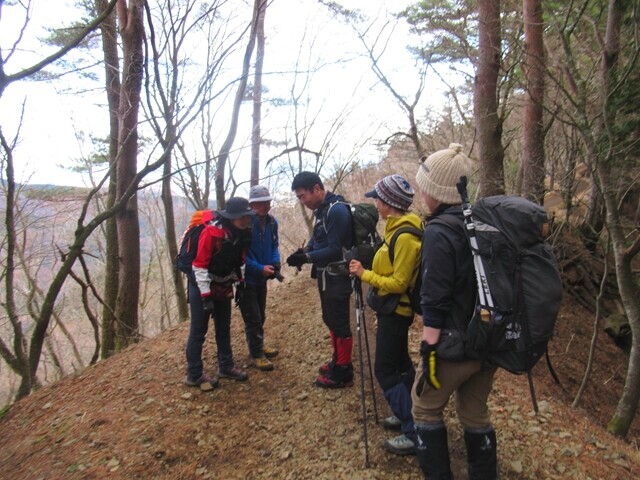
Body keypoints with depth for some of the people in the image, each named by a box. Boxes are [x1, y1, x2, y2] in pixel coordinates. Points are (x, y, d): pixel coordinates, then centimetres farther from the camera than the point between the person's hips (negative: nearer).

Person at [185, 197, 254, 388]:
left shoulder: (243, 234, -5)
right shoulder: (211, 232, -26)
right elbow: (200, 265, -24)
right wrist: (206, 296, -24)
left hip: (223, 286, 7)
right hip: (202, 286, -7)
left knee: (224, 329, 15)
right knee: (198, 331, 1)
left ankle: (226, 367, 29)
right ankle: (194, 375, 13)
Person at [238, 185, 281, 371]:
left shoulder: (271, 222, -1)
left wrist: (275, 263, -9)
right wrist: (260, 268, -26)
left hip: (262, 277, 7)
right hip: (247, 278, -7)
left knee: (260, 315, 20)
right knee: (252, 318, 1)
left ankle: (259, 346, 38)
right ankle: (256, 355, 15)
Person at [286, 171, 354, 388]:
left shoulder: (336, 210, -22)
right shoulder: (321, 209, 9)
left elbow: (335, 250, -24)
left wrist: (306, 257, -24)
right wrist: (304, 250, 0)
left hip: (337, 277, -10)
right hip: (326, 275, 10)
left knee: (339, 323, 1)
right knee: (330, 320, 19)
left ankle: (343, 373, 14)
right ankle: (338, 361, 35)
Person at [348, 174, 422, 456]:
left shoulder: (405, 236, -24)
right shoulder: (399, 228, 6)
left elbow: (398, 283, -24)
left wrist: (364, 274, -18)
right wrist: (367, 272, 4)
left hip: (395, 311, -10)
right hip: (394, 309, 10)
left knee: (386, 370, -2)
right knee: (399, 364, 20)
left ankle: (414, 433, 6)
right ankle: (406, 414, 36)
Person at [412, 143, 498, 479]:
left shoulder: (439, 232, -19)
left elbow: (435, 300, -21)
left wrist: (429, 350, -15)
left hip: (454, 345, -7)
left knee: (426, 410, 13)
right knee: (475, 413, 21)